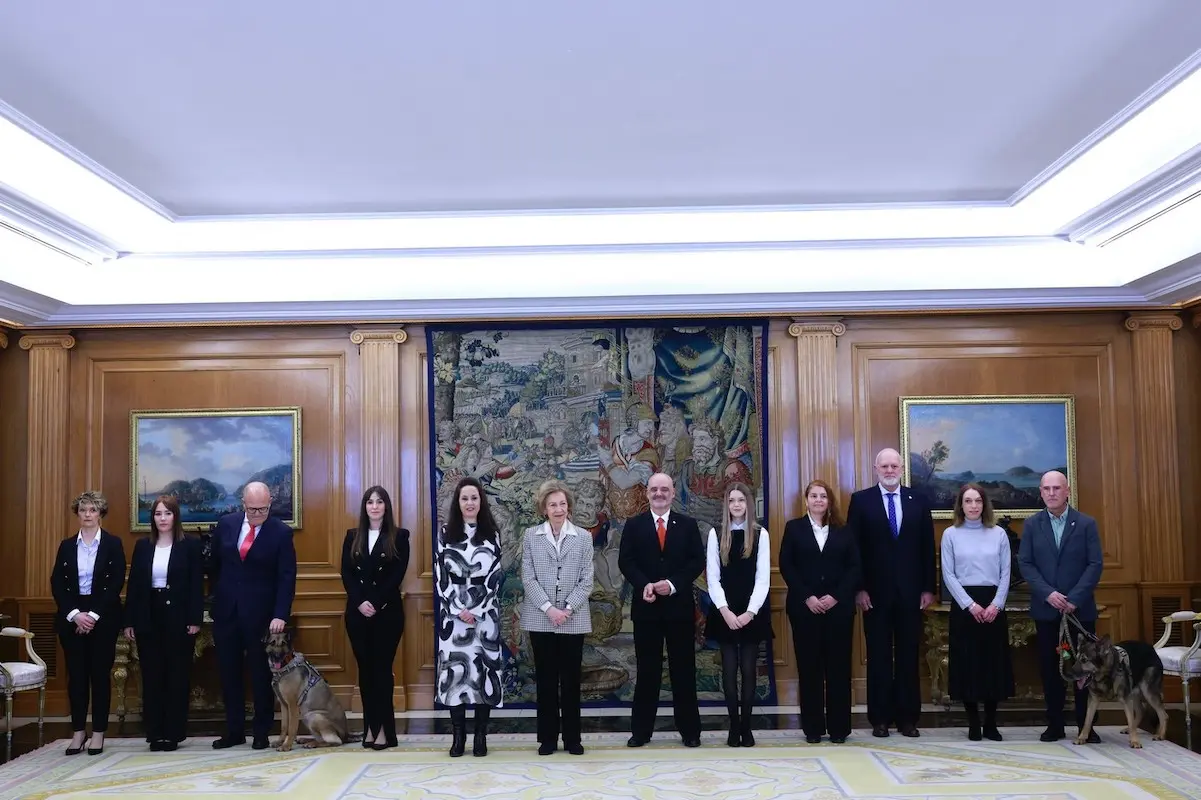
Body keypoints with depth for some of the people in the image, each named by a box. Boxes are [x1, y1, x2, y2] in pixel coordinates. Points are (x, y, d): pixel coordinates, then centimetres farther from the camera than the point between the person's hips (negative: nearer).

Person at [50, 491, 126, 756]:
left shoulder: (113, 544, 0)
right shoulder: (66, 545, 8)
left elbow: (117, 584, -6)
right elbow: (56, 584, 2)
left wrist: (94, 615, -13)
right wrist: (74, 614, -11)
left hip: (103, 618, -2)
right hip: (71, 617, 2)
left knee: (100, 673, 1)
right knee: (76, 674, 4)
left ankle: (99, 732, 9)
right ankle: (78, 731, 13)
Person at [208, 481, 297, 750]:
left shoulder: (281, 533, -9)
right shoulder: (226, 524, 2)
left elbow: (287, 577, -12)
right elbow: (214, 564, 13)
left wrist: (280, 615, -20)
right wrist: (217, 597, 13)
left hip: (260, 614, -3)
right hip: (226, 611, 4)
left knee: (261, 674, 5)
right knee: (229, 673, 9)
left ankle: (262, 732, 16)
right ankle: (234, 730, 19)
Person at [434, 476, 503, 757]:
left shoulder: (492, 534, 4)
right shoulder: (445, 534, 4)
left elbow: (494, 578, -1)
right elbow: (440, 577, 0)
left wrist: (475, 610, -10)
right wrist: (459, 610, -9)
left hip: (485, 614, 0)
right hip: (452, 614, 0)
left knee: (483, 668, 0)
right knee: (453, 669, -1)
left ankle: (481, 735, 7)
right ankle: (458, 734, 9)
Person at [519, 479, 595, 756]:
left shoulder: (583, 537, 4)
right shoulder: (531, 536, 3)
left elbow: (586, 581, 0)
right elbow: (528, 578, -3)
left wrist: (568, 609, -12)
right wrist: (549, 608, -13)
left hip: (574, 619, 0)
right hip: (540, 618, 0)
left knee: (571, 678, 5)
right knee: (545, 678, 6)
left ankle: (572, 737, 14)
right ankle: (547, 737, 14)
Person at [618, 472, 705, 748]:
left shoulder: (688, 525, 5)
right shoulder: (634, 525, 5)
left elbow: (697, 561, -1)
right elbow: (625, 561, -1)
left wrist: (673, 584, -15)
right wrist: (644, 585, -18)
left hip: (680, 606, 0)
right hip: (646, 607, 0)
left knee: (684, 669, 6)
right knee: (647, 670, 6)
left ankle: (689, 730, 15)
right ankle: (641, 730, 13)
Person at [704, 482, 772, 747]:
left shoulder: (761, 534, 1)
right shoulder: (716, 534, 3)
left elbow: (763, 578, -3)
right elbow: (712, 578, -1)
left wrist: (750, 612, -13)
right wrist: (725, 611, -12)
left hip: (752, 613, 0)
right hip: (725, 613, 1)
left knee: (749, 669, 3)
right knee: (729, 670, 2)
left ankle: (746, 726, 11)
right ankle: (734, 726, 10)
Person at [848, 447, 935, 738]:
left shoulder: (918, 501, 7)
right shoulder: (861, 500, 1)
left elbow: (928, 547, 7)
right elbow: (854, 548, -2)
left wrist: (928, 588, 2)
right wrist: (859, 588, -8)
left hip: (910, 591, 2)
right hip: (875, 591, -2)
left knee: (908, 656, 7)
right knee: (879, 657, 5)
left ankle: (907, 717, 15)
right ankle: (880, 718, 12)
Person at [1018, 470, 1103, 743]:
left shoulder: (1087, 524, 1)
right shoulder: (1031, 525, 4)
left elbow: (1095, 565, -5)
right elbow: (1025, 564, -1)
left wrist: (1074, 598, -15)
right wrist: (1048, 593, -14)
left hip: (1080, 608, -1)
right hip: (1045, 609, 1)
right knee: (1050, 668, 5)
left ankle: (1086, 725, 14)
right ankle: (1055, 724, 13)